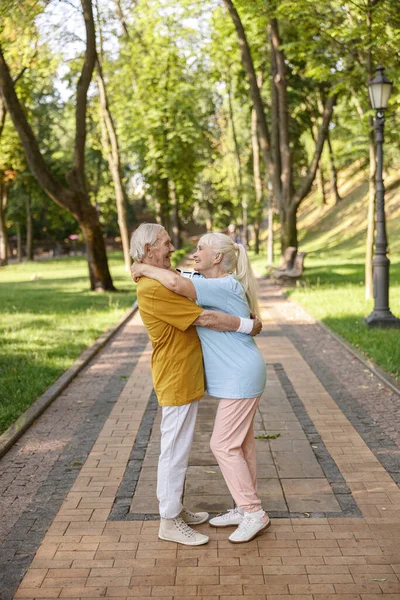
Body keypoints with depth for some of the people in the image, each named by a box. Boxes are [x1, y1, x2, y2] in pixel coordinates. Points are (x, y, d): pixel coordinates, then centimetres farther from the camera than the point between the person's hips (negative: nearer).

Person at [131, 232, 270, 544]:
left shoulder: (225, 287, -23)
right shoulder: (216, 285, 9)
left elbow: (176, 283, -36)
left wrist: (145, 269, -21)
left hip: (241, 377, -10)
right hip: (237, 377, 10)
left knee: (224, 445, -4)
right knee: (242, 442, 15)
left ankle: (254, 513, 6)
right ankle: (246, 508, 25)